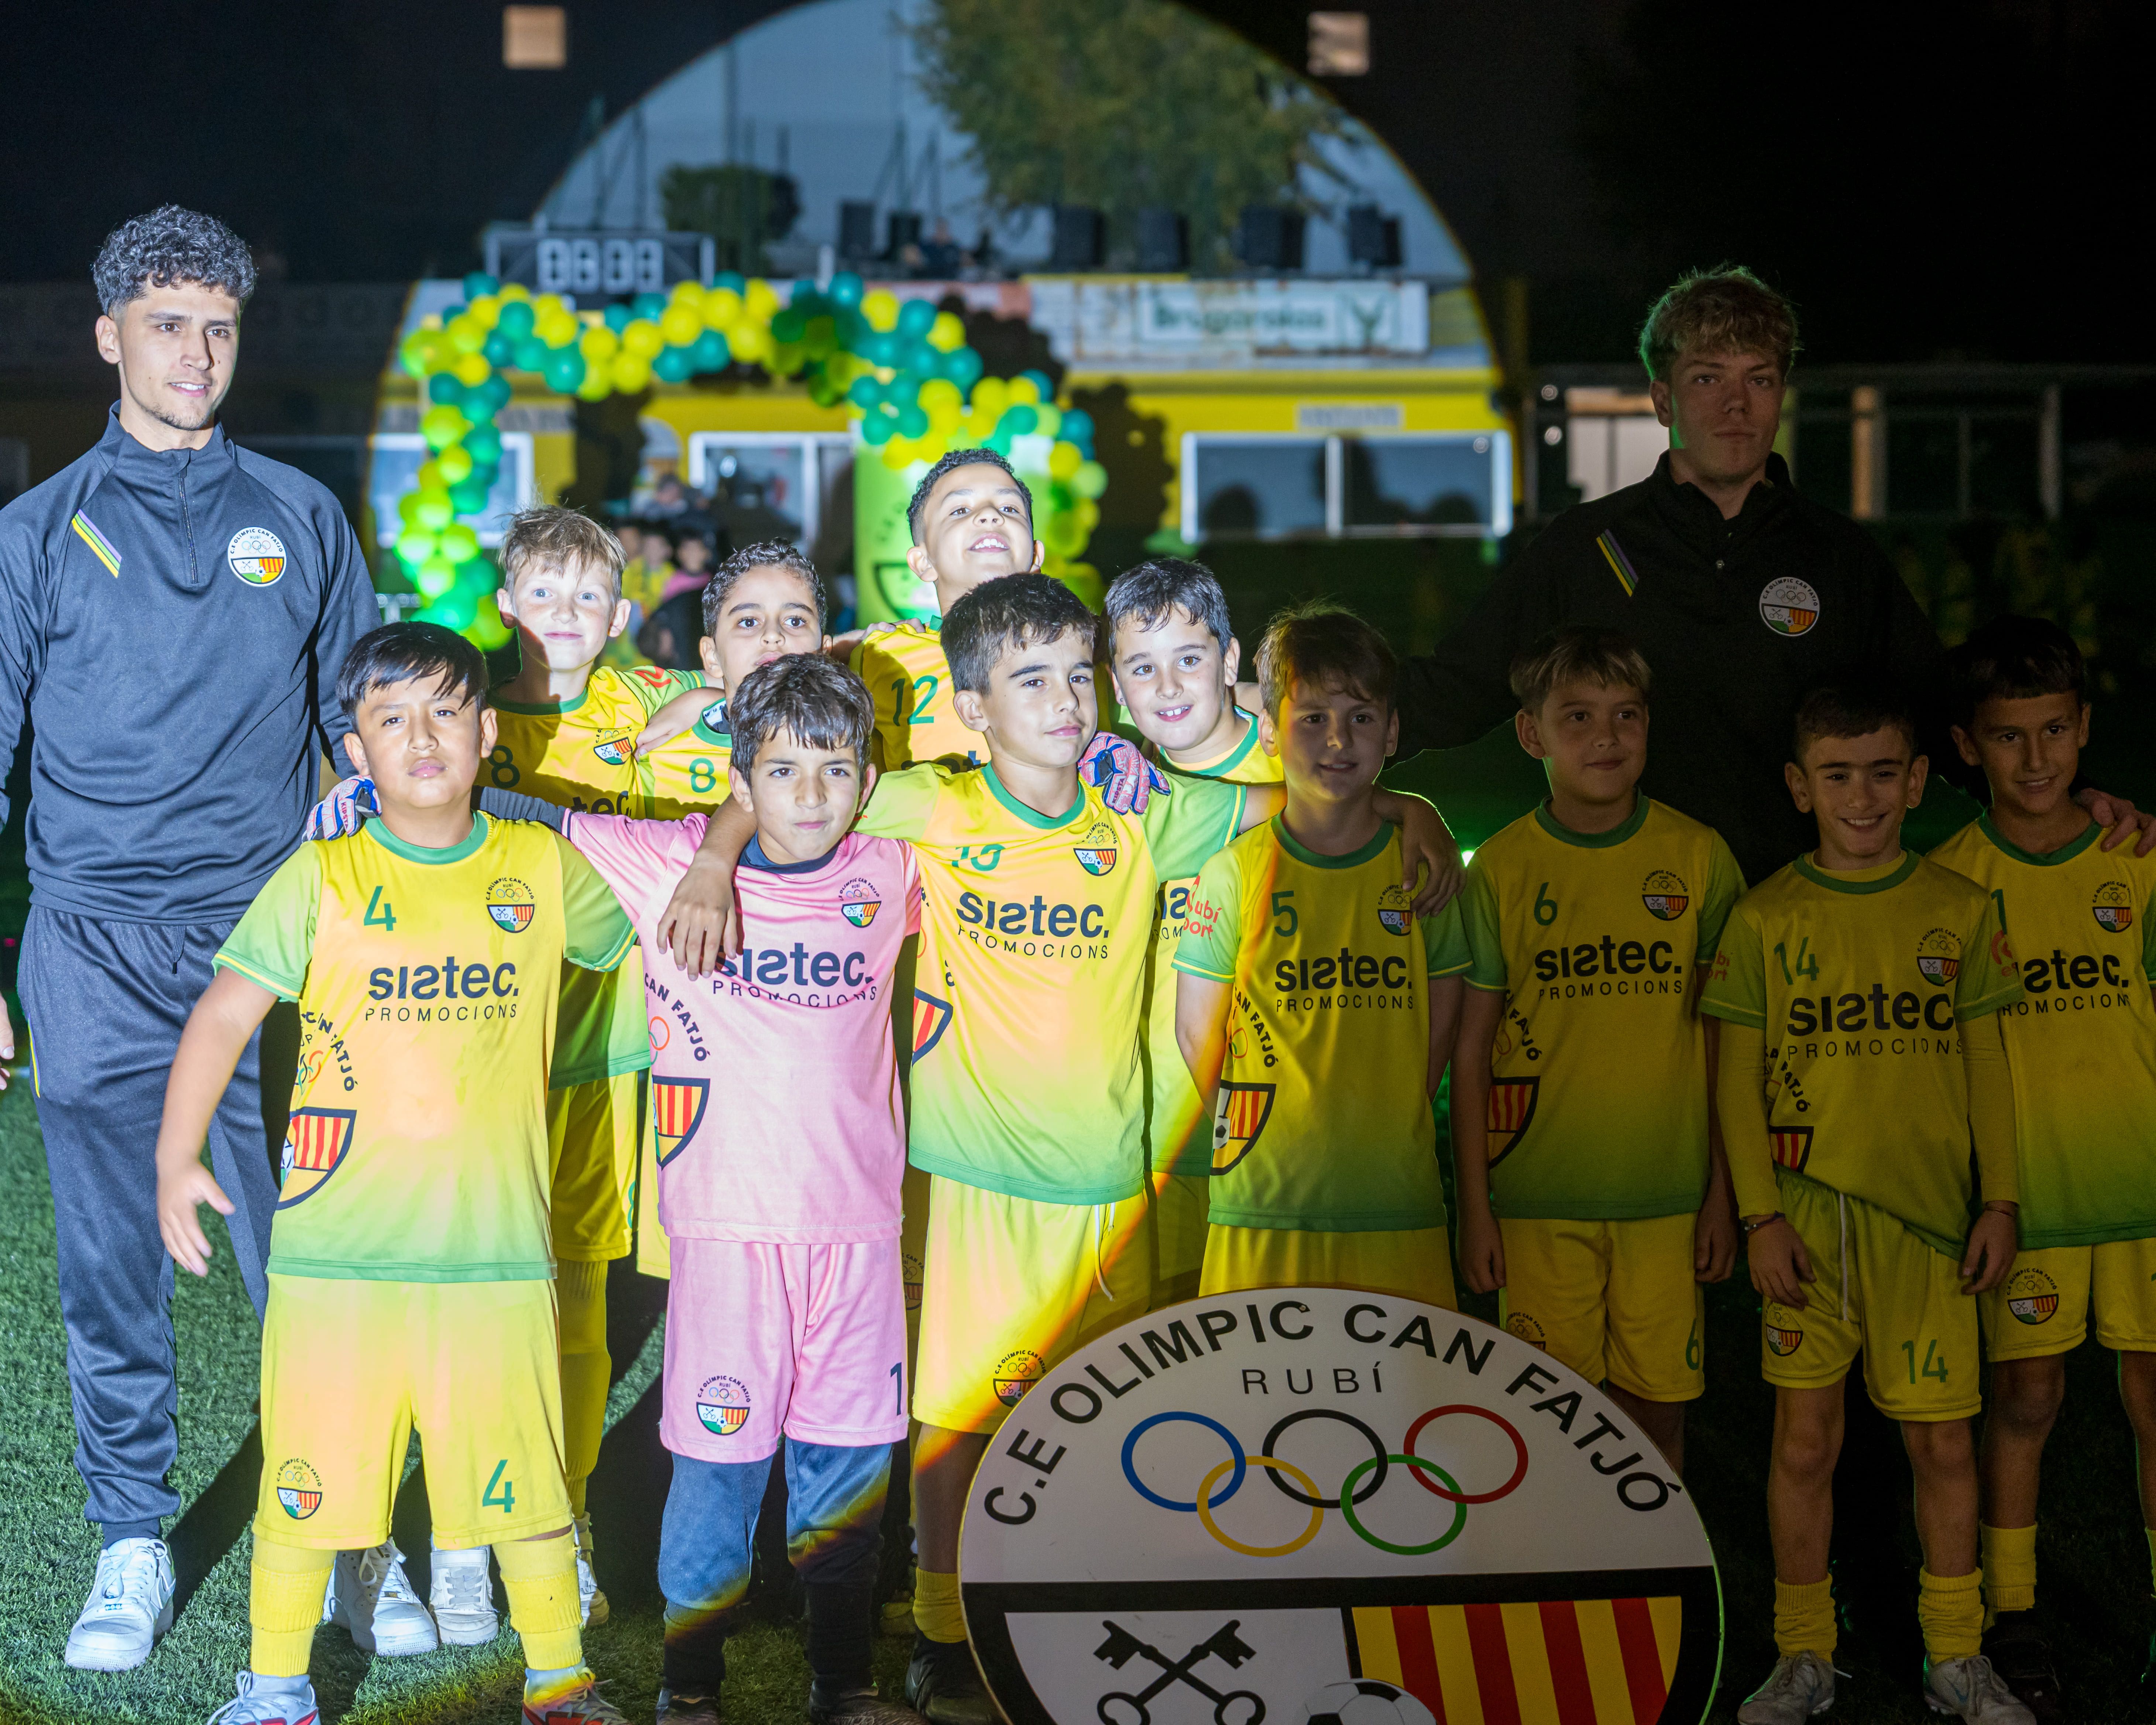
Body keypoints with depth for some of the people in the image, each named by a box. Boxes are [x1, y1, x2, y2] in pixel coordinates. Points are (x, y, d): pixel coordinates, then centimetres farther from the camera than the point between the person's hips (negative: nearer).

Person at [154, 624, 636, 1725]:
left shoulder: (546, 868, 6)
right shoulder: (320, 879, -2)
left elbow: (645, 930, 26)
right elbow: (225, 1013, -5)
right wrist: (178, 1156, -10)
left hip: (496, 1247, 1)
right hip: (336, 1247, -1)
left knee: (524, 1471, 6)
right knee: (307, 1470, 5)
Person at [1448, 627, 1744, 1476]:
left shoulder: (1697, 857, 1)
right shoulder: (1500, 870, -1)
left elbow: (1722, 1039, 5)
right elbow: (1472, 1049, 2)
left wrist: (1723, 1189, 3)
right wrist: (1474, 1206, -1)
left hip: (1668, 1193, 1)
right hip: (1538, 1200, -1)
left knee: (1658, 1409, 6)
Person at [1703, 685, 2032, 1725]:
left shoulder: (1960, 910, 4)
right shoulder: (1766, 918, 0)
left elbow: (1986, 1063, 9)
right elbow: (1738, 1079, 1)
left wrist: (2000, 1202, 3)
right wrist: (1761, 1216, -5)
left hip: (1928, 1213, 1)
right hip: (1807, 1217, -1)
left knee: (1944, 1440, 5)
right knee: (1804, 1439, 4)